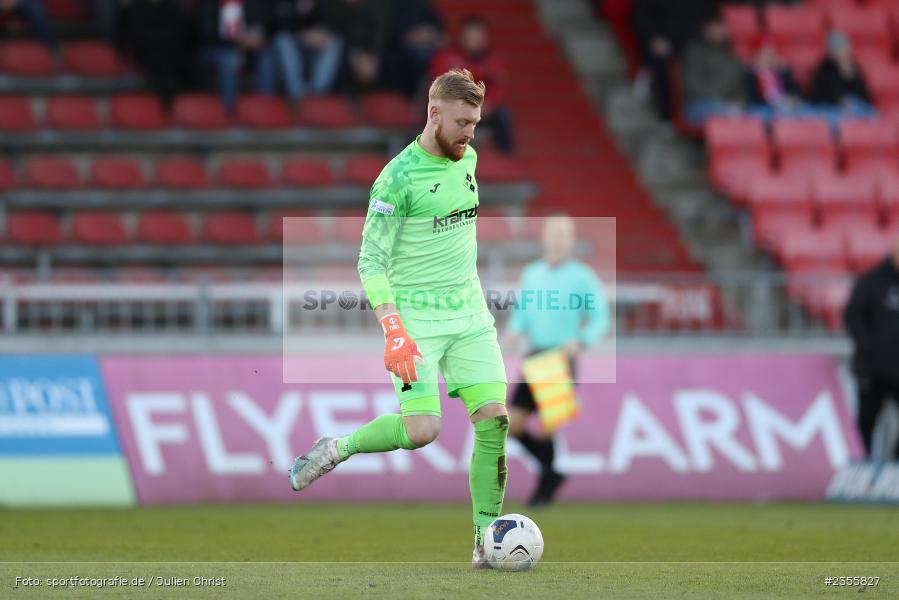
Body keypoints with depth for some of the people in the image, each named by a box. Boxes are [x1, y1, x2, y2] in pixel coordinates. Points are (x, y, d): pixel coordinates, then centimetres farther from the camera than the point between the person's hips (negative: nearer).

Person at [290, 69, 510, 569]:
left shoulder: (468, 158, 8)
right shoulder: (399, 176, -14)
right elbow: (372, 261, -15)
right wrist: (393, 329, -26)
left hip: (471, 316, 6)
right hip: (417, 319, -6)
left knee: (495, 418, -7)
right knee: (422, 429, -18)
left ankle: (487, 538, -1)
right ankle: (338, 449, 9)